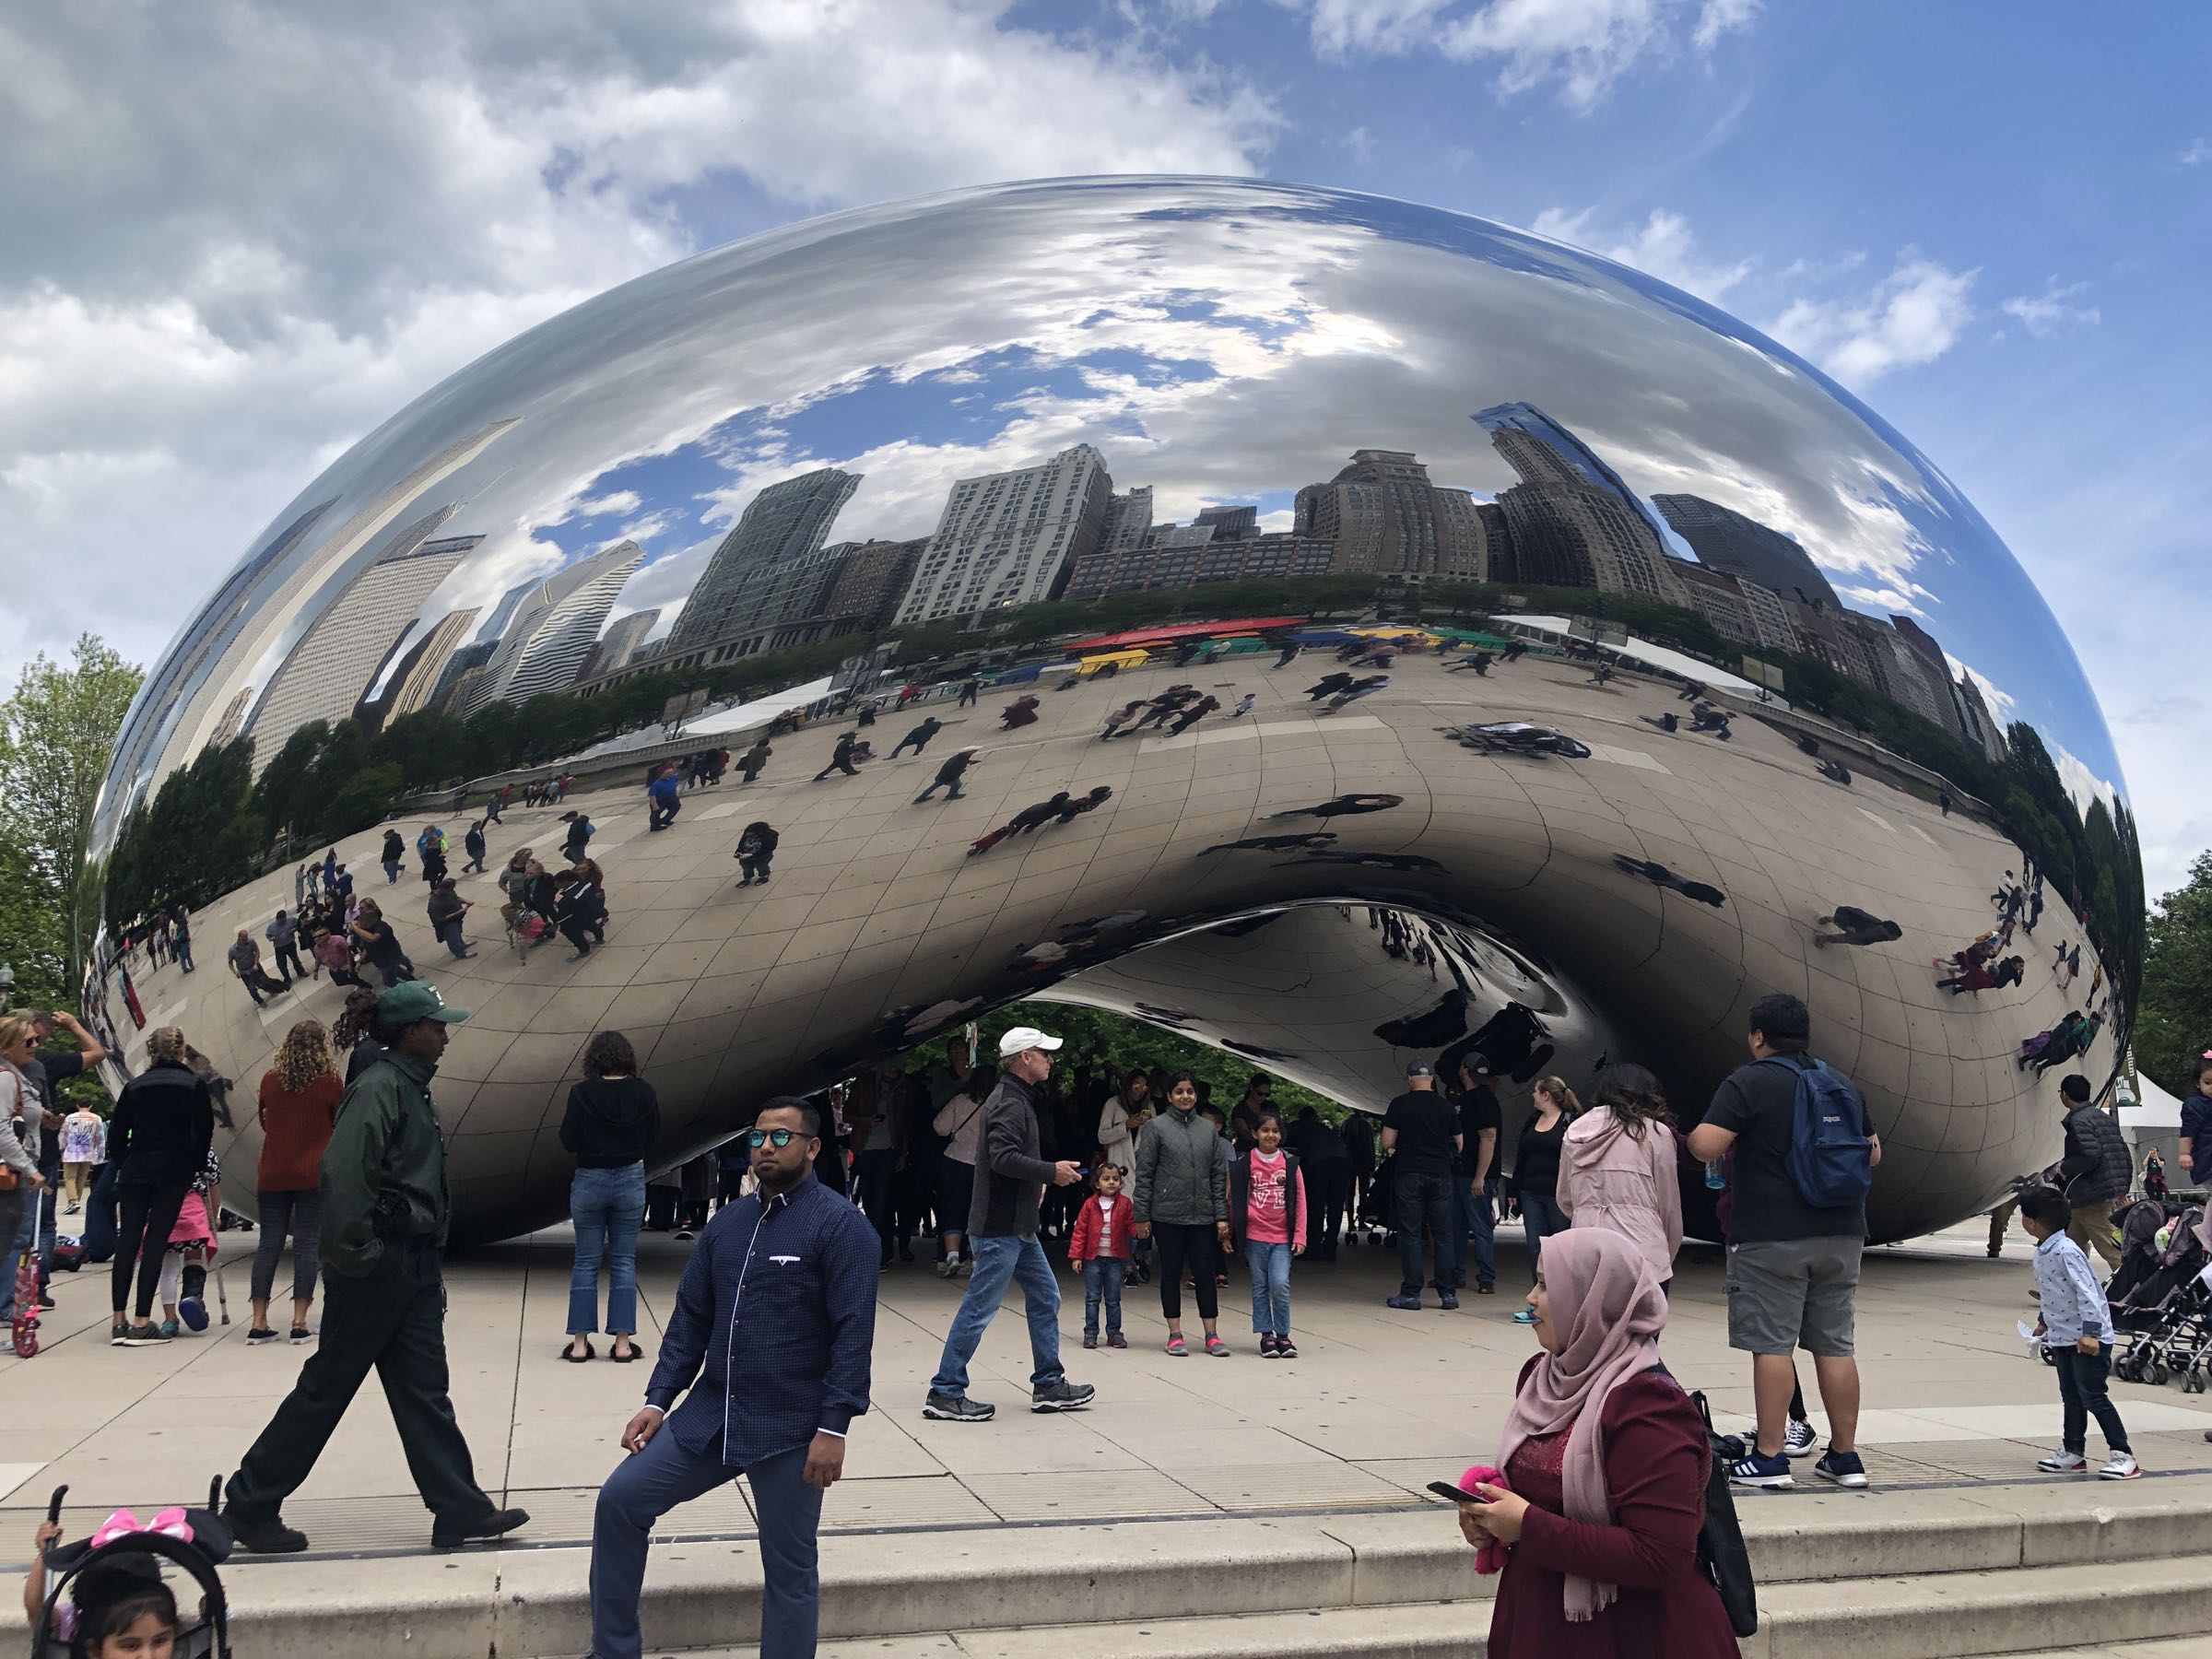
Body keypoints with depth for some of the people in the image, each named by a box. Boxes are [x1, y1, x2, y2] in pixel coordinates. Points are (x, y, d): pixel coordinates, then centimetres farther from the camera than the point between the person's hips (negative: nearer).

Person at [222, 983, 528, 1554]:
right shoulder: (378, 1087, -15)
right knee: (326, 1387, 3)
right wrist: (354, 1256, -23)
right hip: (378, 1267, -9)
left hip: (415, 1266, 9)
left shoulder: (415, 1089, 15)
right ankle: (249, 1504, 17)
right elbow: (343, 1172, -25)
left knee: (424, 1391, 9)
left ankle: (459, 1509, 13)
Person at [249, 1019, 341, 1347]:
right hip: (314, 1175, -3)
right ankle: (299, 1323, 0)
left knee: (269, 1245, 7)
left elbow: (264, 1121, 15)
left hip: (272, 1175, 3)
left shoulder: (270, 1080, 2)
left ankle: (259, 1323, 6)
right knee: (306, 1245, 2)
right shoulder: (330, 1082, -6)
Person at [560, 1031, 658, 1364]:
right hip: (631, 1180, 1)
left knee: (586, 1261, 9)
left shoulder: (582, 1093, -12)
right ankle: (622, 1342, 7)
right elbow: (651, 1140, 1)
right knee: (624, 1261, 8)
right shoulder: (644, 1093, -6)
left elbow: (569, 1141, -8)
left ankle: (580, 1342, 10)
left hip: (589, 1180, -1)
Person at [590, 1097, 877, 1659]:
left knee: (789, 1571, 5)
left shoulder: (841, 1225, -11)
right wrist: (658, 1400, 6)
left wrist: (833, 1427, -20)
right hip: (710, 1413, 6)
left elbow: (853, 1333, -16)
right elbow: (690, 1317, 13)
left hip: (791, 1429, -6)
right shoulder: (728, 1221, 9)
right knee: (620, 1500, 3)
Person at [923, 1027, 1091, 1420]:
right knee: (979, 1307, -4)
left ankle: (1048, 1385, 21)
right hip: (1000, 1226, -11)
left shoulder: (1018, 1100, 17)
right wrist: (1051, 1172, -20)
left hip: (1019, 1226, 11)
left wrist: (1038, 1178, 11)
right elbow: (1004, 1158, -28)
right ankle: (945, 1393, 3)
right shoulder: (1009, 1103, -17)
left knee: (1045, 1298, 14)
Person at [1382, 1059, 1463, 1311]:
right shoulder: (1446, 1106, 4)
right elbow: (1459, 1145, 10)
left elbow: (1387, 1143, -5)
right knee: (1444, 1234, 7)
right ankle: (1448, 1293, 7)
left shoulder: (1399, 1105, -4)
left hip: (1409, 1175, -2)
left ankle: (1410, 1294, 1)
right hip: (1440, 1175, 2)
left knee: (1410, 1234, 1)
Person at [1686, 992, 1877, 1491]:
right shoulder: (1843, 1085, 12)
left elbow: (1706, 1146, -18)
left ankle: (1769, 1458, -1)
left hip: (1772, 1236, -6)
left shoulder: (1748, 1082, -9)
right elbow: (1873, 1153, 22)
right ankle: (1845, 1456, 17)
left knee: (1772, 1345, -3)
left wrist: (1693, 1137, 4)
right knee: (1834, 1346, 11)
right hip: (1841, 1234, 6)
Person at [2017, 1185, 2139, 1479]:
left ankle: (2123, 1456, 2)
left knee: (2092, 1396, -6)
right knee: (2071, 1398, 15)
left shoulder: (2066, 1251, -22)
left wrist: (2090, 1332, -28)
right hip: (2062, 1336, 9)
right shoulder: (2042, 1252, 7)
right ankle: (2072, 1452, 23)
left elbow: (2087, 1292, -25)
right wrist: (2043, 1321, 28)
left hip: (2089, 1338, -9)